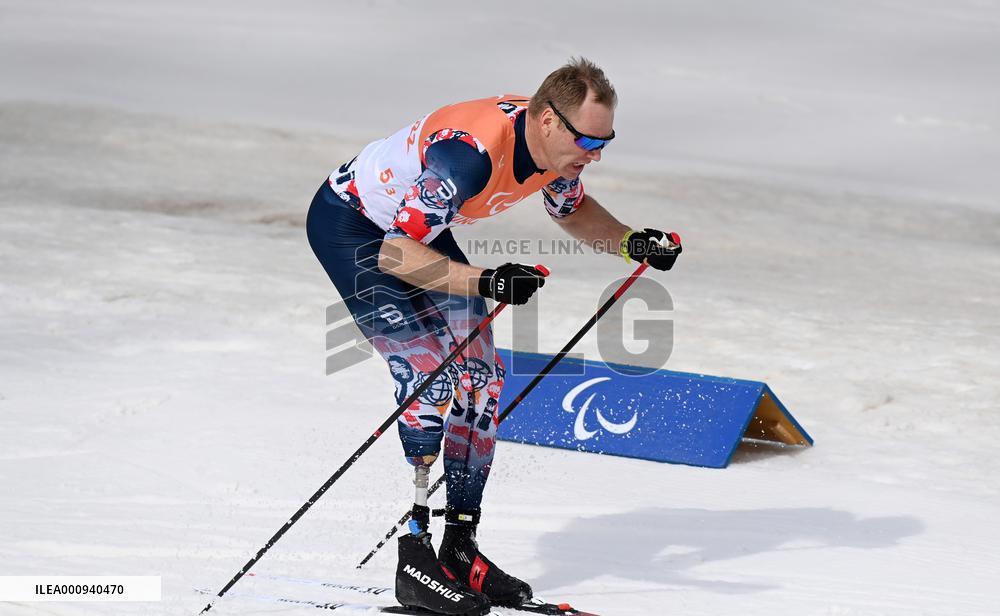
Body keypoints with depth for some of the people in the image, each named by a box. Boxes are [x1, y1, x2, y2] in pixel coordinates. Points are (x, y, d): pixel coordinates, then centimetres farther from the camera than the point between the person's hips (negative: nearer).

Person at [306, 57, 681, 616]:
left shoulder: (558, 146, -13)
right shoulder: (471, 151, -38)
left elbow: (573, 210, 11)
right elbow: (395, 255, -36)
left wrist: (632, 243, -7)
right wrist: (487, 282, -47)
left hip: (420, 228, 9)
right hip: (350, 228, -9)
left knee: (480, 376, 2)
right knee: (430, 374, -20)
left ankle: (460, 549, 9)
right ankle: (415, 557, -16)